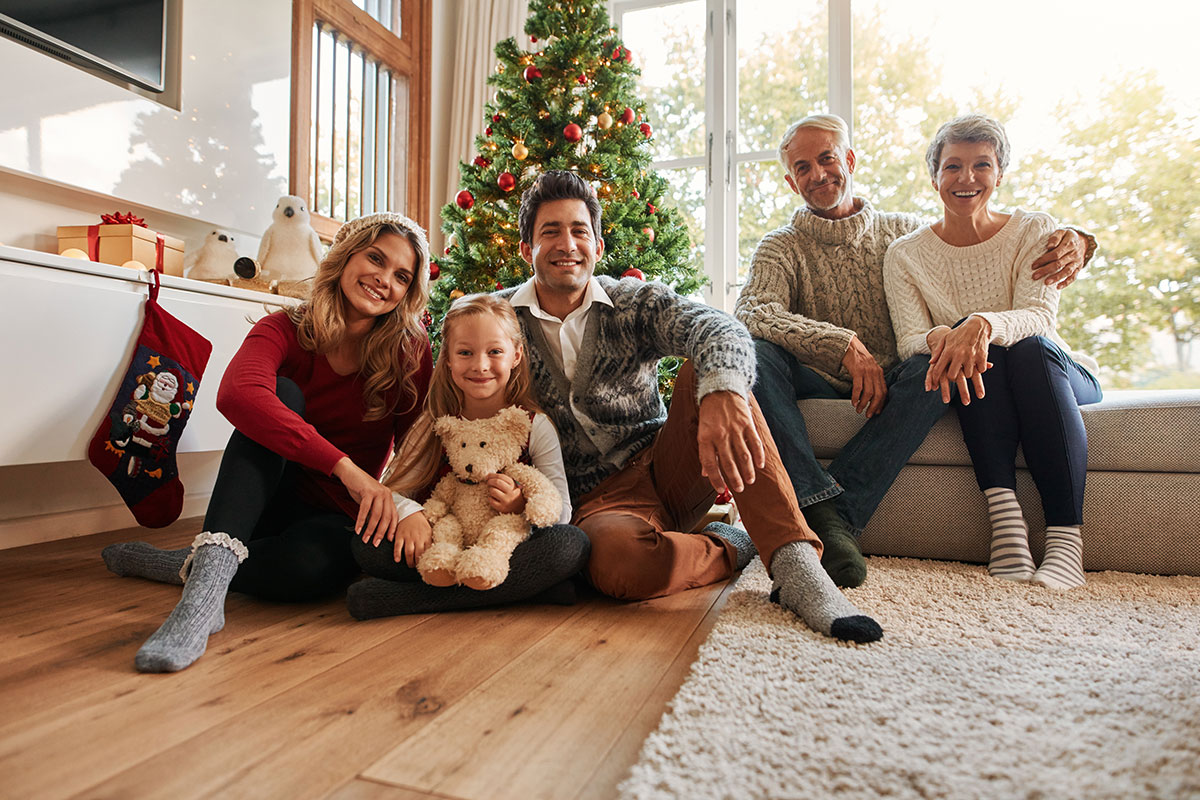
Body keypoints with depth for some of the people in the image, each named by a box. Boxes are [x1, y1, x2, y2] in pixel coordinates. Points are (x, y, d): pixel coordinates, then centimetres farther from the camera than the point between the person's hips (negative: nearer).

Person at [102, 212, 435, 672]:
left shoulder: (410, 351, -6)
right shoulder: (285, 331, -10)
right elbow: (237, 395, -32)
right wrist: (345, 467, -41)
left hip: (338, 521, 0)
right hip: (268, 501, 1)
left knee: (310, 562, -37)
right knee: (283, 393, -28)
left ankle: (180, 565, -12)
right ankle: (210, 574, -40)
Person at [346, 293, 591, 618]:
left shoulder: (536, 426, -4)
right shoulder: (435, 426, 2)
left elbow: (561, 511, -8)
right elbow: (393, 490, -4)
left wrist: (523, 505, -29)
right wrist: (408, 512, -27)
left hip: (509, 545, -1)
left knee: (574, 543, -31)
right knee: (368, 544, -23)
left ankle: (410, 597, -30)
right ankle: (524, 583, -24)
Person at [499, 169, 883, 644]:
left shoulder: (635, 303, 0)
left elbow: (718, 329, -21)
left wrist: (723, 392, -45)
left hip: (667, 469, 3)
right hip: (598, 498, -2)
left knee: (710, 369, -26)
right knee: (617, 563, -39)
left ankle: (795, 565, -29)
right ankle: (726, 548, -7)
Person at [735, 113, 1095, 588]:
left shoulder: (905, 233, 16)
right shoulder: (782, 247, 7)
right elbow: (752, 313, -14)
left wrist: (1074, 242, -5)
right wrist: (846, 346, -26)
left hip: (894, 388, 2)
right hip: (818, 385, -1)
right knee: (752, 349, -30)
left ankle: (839, 512, -38)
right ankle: (822, 509, -43)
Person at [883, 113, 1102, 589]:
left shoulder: (1035, 231, -1)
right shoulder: (905, 254, 0)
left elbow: (1040, 317, -18)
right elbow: (908, 340, -13)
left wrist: (984, 325, -41)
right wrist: (941, 338, -38)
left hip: (1059, 376, 1)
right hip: (975, 389, 0)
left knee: (1029, 347, -33)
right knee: (969, 348, -32)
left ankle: (1066, 537, -37)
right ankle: (1003, 513, -40)